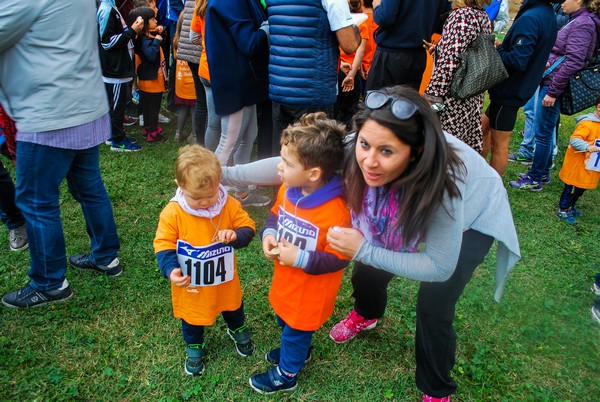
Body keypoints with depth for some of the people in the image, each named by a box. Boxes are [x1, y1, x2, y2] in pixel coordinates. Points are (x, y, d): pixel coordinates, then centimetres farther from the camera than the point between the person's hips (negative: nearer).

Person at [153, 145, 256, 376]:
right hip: (190, 285, -2)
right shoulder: (173, 213, -24)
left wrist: (235, 236, -33)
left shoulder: (230, 205, -19)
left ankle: (238, 331, 61)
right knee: (192, 318, 23)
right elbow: (164, 245, -17)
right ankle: (194, 347, 52)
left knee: (232, 308, 29)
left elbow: (248, 228, -11)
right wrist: (171, 270, -32)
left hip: (225, 280, 2)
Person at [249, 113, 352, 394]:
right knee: (284, 321, 32)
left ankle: (286, 374, 47)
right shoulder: (288, 189, -13)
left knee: (296, 330, 19)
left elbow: (338, 259, -26)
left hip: (310, 292, -7)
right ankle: (295, 350, 63)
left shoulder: (336, 212, -35)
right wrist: (268, 234, -13)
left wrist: (299, 258, -32)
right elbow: (275, 214, 6)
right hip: (285, 281, 7)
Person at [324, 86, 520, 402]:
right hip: (409, 208, 4)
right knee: (367, 272, 2)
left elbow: (440, 268, -32)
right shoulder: (359, 152, -34)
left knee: (433, 310, -12)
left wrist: (364, 251, -38)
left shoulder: (442, 183, -44)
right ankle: (366, 314, 41)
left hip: (474, 218, -4)